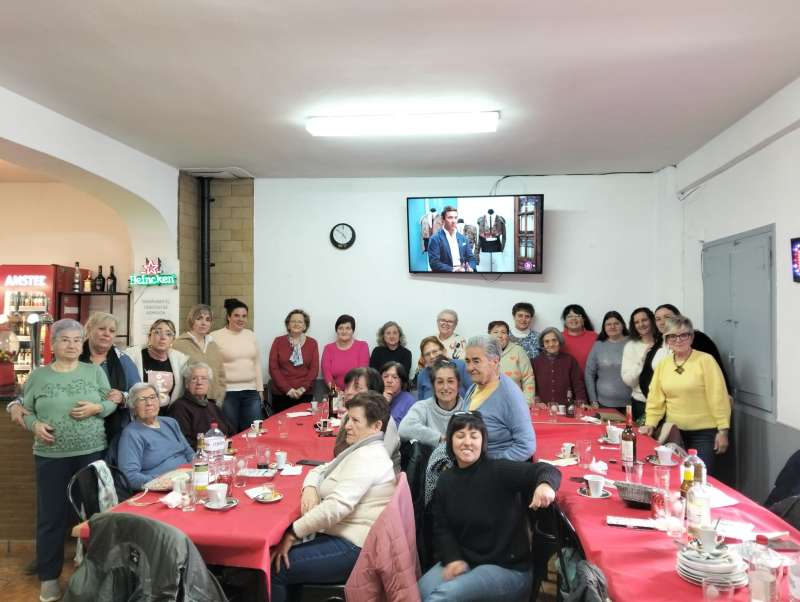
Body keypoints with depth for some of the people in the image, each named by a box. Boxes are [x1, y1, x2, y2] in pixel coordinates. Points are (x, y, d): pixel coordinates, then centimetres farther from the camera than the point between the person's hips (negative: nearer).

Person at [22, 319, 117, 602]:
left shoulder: (95, 371, 3)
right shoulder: (39, 375, 3)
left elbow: (112, 403, 4)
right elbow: (26, 411, 6)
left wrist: (96, 408, -16)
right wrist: (35, 425, -14)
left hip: (92, 452, 0)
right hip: (51, 455, 0)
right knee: (52, 515, 7)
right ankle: (49, 576, 23)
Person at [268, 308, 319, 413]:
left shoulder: (312, 343, 8)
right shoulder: (278, 341, 6)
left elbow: (314, 369, 3)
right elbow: (273, 368, 1)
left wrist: (302, 388, -9)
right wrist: (288, 389, -8)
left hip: (304, 394, 0)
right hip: (281, 393, 0)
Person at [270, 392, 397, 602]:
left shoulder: (367, 457, -18)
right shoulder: (360, 451, 14)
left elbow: (336, 506, -27)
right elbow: (319, 471, 19)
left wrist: (293, 534, -20)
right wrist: (310, 489, -4)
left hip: (352, 548, -10)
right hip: (339, 535, 10)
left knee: (274, 568, -15)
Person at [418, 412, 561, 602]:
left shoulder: (498, 470, -14)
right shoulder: (445, 481, 5)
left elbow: (547, 471, -26)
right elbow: (441, 528, 6)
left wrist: (545, 484, -50)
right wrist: (453, 558, -13)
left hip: (508, 568, -5)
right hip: (463, 561, 5)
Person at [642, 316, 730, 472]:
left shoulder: (705, 360, -8)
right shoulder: (662, 364, 6)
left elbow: (718, 398, -9)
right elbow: (655, 399, 8)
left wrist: (723, 430, -11)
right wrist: (650, 423, -2)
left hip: (703, 432, -4)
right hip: (674, 432, 4)